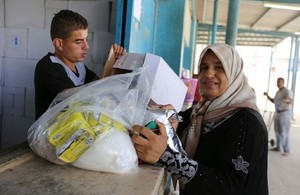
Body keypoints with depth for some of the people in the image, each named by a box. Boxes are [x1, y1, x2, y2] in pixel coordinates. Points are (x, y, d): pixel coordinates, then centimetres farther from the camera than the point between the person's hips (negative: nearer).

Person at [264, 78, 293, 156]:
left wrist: (287, 100, -47)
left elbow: (290, 101, -25)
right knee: (277, 131, 13)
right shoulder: (278, 92, 14)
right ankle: (278, 147, 24)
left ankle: (286, 150, -3)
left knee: (284, 132, -8)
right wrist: (267, 96, 12)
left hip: (285, 113, -8)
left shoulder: (287, 91, -13)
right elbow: (274, 101, 24)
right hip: (277, 113, 9)